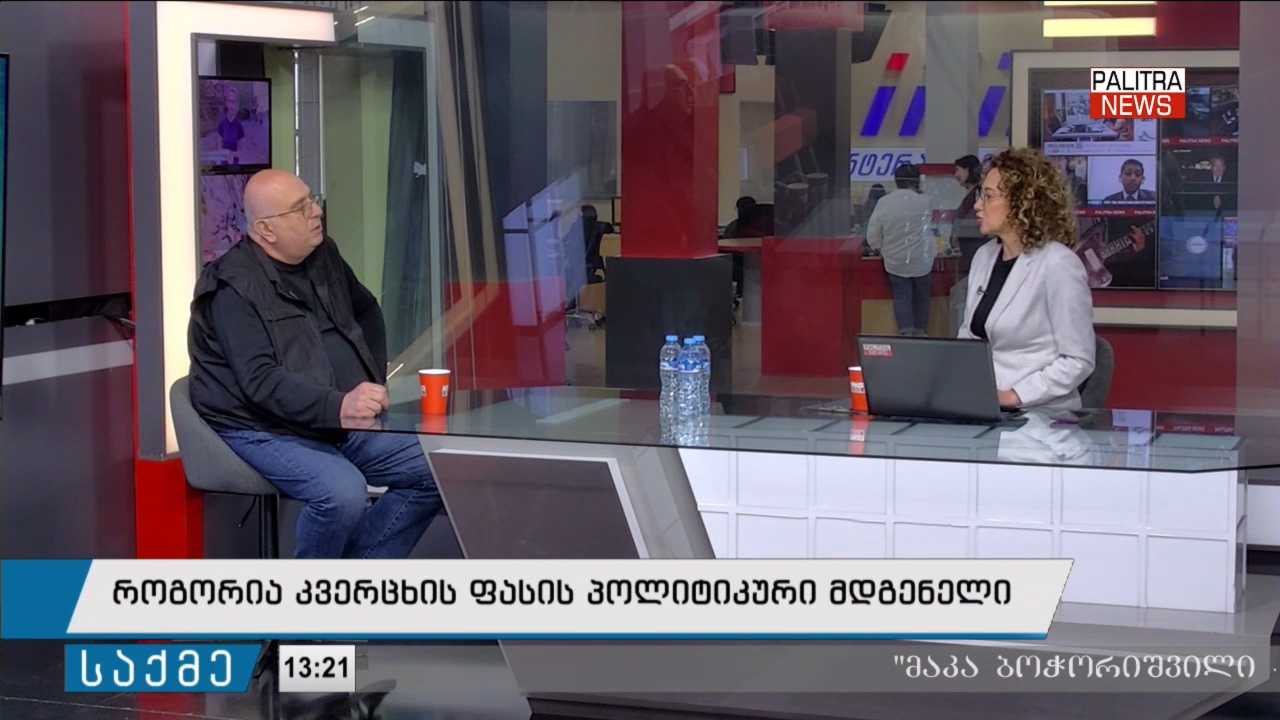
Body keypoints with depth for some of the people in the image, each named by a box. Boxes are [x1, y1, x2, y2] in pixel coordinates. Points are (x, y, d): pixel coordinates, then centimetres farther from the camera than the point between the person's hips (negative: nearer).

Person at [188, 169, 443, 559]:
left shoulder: (324, 256, 10)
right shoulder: (234, 288, -15)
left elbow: (366, 310, 30)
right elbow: (261, 381, -26)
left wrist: (374, 379, 17)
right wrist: (338, 405, -38)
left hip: (343, 423, 8)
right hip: (266, 432, -8)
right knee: (344, 493, -34)